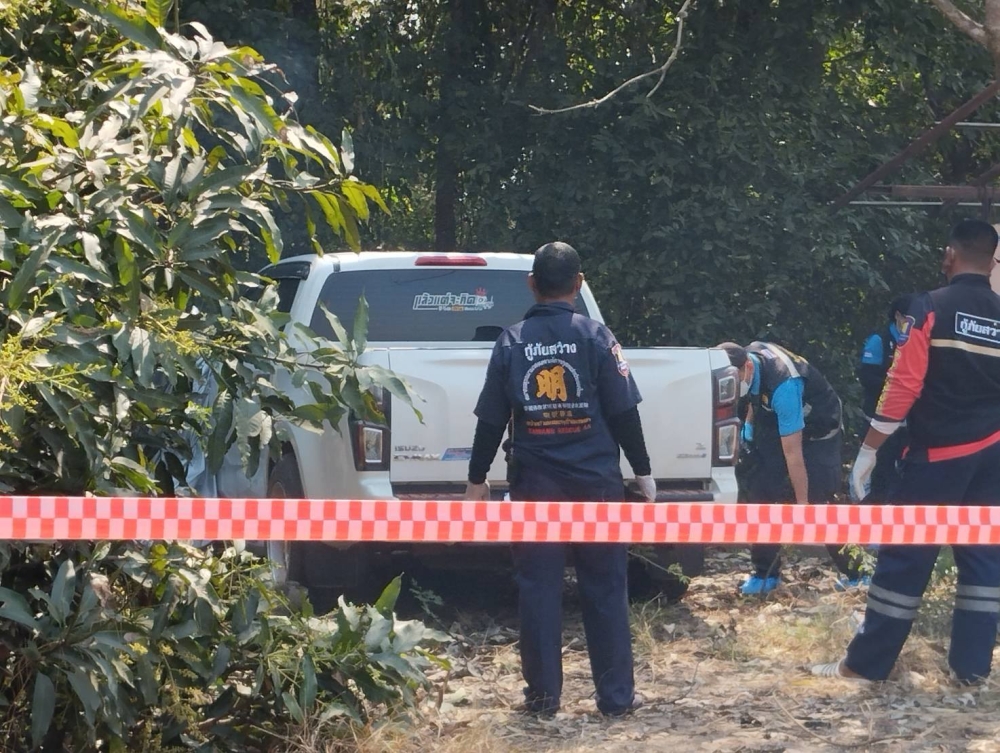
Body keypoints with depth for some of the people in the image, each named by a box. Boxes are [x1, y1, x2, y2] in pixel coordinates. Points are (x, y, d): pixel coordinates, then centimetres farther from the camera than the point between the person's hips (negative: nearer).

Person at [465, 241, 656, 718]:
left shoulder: (512, 342, 2)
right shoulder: (595, 337, -4)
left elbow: (491, 420, 4)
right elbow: (623, 412, -4)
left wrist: (477, 478, 14)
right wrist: (643, 471, 5)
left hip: (534, 485, 1)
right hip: (596, 482, -1)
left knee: (539, 590, 6)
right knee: (605, 590, 6)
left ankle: (543, 695, 7)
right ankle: (616, 695, 8)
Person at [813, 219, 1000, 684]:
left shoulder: (931, 308, -10)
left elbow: (904, 385, -14)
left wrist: (869, 449, -8)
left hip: (938, 454, -4)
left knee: (905, 554, 0)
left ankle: (866, 663, 4)